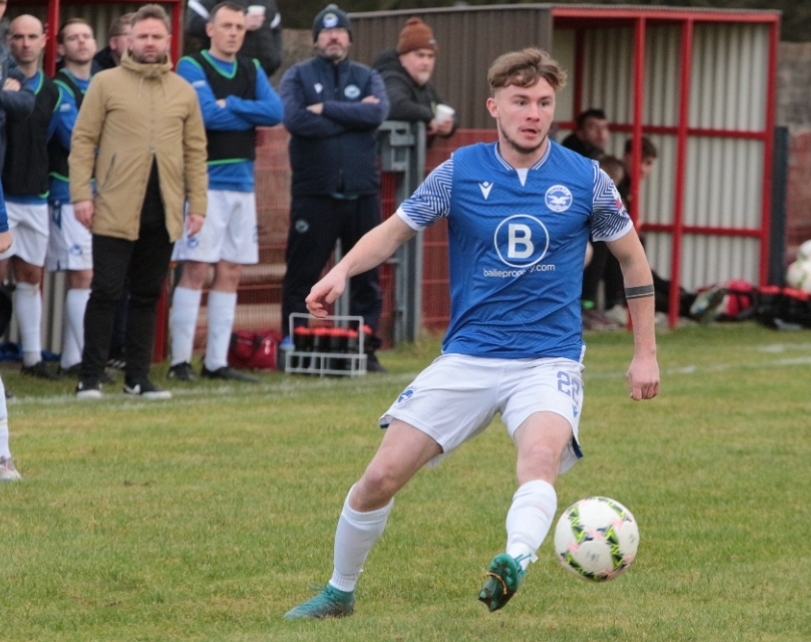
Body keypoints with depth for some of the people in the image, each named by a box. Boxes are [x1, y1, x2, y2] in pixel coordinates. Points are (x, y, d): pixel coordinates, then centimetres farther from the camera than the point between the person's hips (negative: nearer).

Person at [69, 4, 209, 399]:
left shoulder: (184, 92, 11)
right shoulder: (106, 84, 2)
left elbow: (195, 152, 12)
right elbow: (83, 141, -1)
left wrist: (197, 203, 5)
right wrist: (81, 194, -9)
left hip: (163, 213, 3)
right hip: (116, 210, -3)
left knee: (147, 296, 8)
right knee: (106, 292, -4)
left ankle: (138, 377, 14)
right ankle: (91, 377, 2)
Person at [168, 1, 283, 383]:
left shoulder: (252, 71, 14)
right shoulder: (192, 67, -4)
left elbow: (276, 112, -2)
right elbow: (207, 114, -18)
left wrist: (230, 105, -11)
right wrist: (252, 115, -6)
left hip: (242, 183, 6)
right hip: (205, 181, -6)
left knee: (230, 273, 6)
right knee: (196, 269, -8)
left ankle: (217, 362, 11)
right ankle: (180, 361, -5)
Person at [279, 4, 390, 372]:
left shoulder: (367, 78, 12)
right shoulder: (298, 76, 7)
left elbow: (377, 113, -9)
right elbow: (295, 120, -12)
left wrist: (326, 109, -11)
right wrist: (352, 115, -8)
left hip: (361, 193, 2)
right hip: (313, 193, -2)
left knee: (366, 274, 4)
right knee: (301, 276, 0)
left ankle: (365, 347, 10)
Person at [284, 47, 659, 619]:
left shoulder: (585, 179, -2)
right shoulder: (460, 173, -2)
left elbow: (633, 257, 11)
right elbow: (394, 231, 9)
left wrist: (646, 353, 11)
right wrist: (343, 271, -11)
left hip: (549, 361, -1)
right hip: (467, 357, 1)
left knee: (541, 453, -35)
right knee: (382, 476, -4)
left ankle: (516, 561, -57)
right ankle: (340, 593, 18)